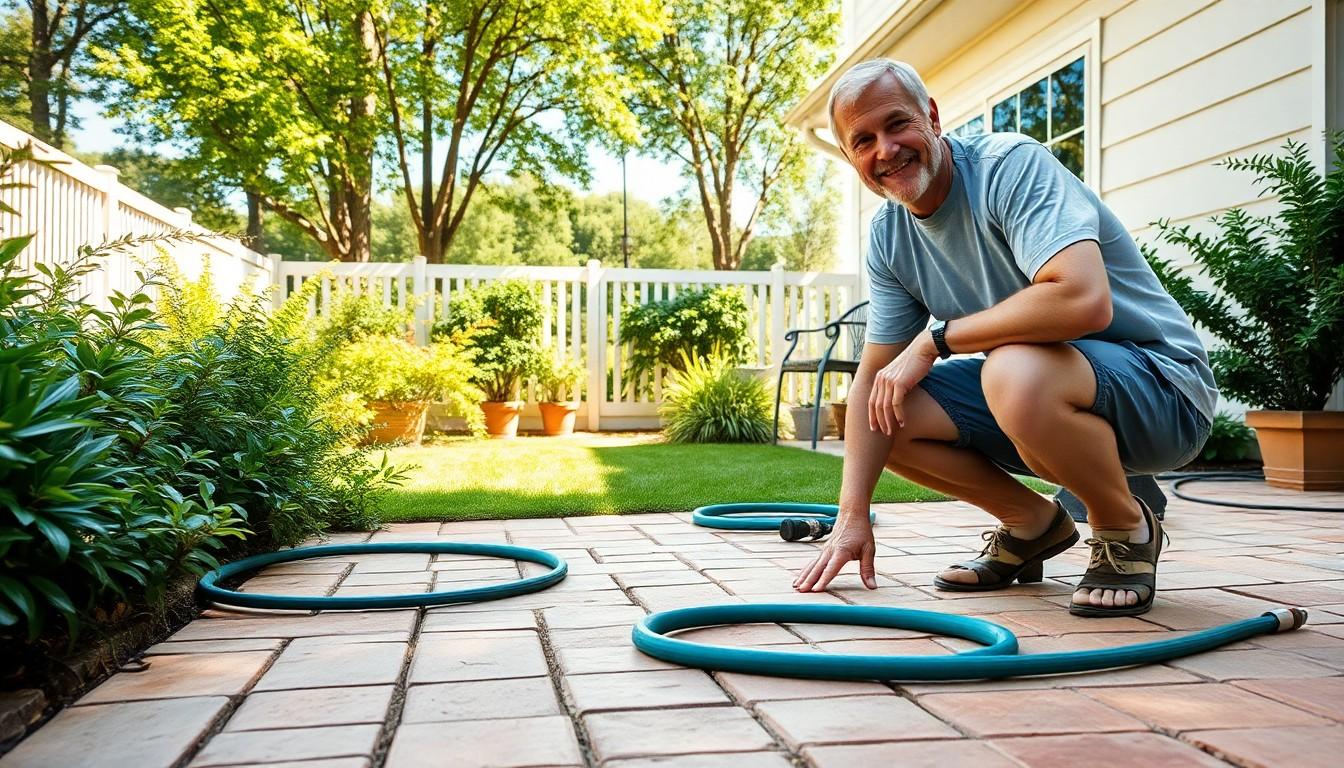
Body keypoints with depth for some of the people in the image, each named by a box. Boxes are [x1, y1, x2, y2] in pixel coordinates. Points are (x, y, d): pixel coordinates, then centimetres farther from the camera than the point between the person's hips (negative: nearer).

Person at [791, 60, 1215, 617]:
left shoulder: (1012, 164, -21)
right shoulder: (889, 236, 2)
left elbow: (1084, 299, -37)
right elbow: (874, 375, 2)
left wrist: (937, 337, -25)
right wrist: (852, 516, -5)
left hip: (1159, 383, -7)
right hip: (1036, 400, 7)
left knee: (1016, 372, -37)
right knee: (885, 411, -7)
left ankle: (1126, 529, -8)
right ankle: (1032, 523, 13)